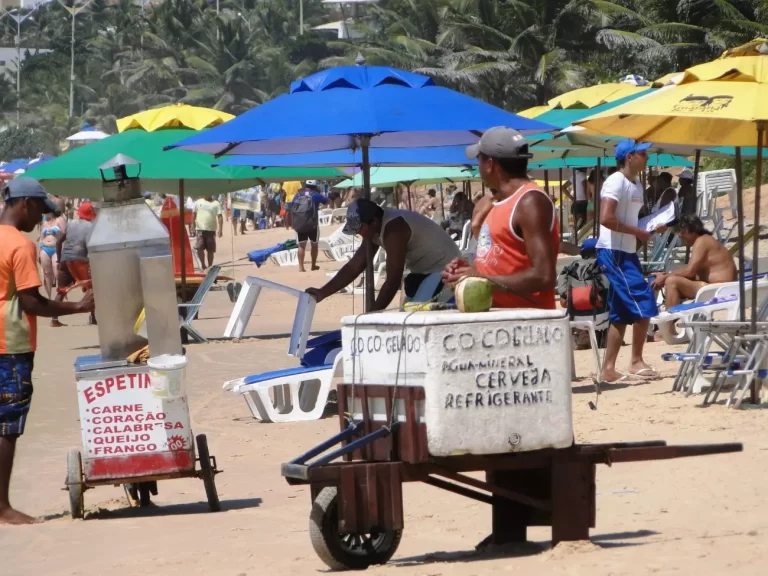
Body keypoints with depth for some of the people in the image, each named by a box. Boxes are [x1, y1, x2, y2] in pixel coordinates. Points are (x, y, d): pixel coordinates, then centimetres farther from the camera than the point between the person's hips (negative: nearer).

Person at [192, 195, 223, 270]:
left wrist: (220, 229, -14)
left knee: (210, 250, 4)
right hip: (200, 229, 0)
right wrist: (193, 227, 8)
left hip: (211, 230, 0)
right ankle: (203, 265, 6)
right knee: (199, 248, -10)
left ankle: (210, 266, 15)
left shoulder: (216, 204, 2)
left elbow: (219, 216, -4)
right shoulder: (198, 202, 8)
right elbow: (194, 215, 12)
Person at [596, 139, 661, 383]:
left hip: (627, 253, 10)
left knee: (622, 314, 9)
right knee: (643, 303, -11)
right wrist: (638, 232, -17)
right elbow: (606, 218, -23)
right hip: (613, 253, -10)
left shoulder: (636, 185, 16)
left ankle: (608, 369, 12)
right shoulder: (616, 182, -14)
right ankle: (636, 362, -3)